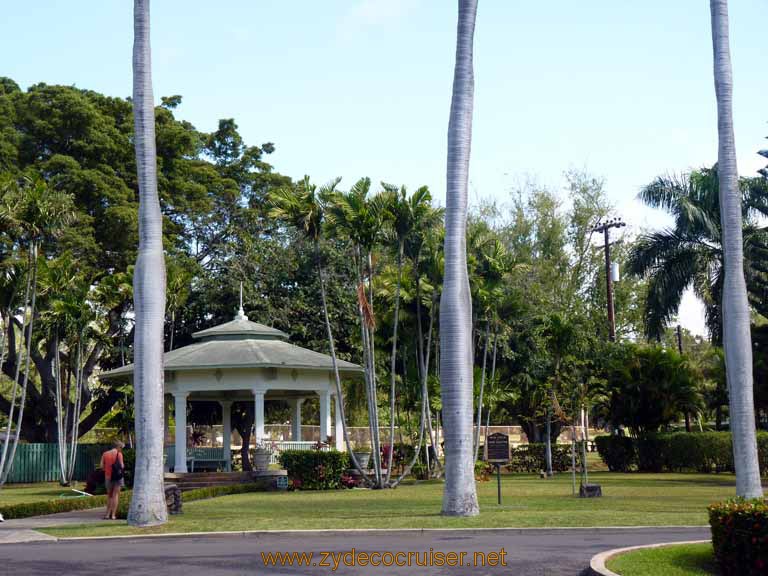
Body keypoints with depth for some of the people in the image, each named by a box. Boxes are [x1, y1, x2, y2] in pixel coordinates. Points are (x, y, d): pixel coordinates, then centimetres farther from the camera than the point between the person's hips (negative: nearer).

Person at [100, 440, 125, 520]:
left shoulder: (105, 454, 6)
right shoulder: (119, 454, -6)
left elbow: (102, 466, 2)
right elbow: (121, 466, -10)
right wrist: (123, 466, 11)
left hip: (108, 477, 4)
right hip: (117, 476, -4)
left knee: (109, 495, 16)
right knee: (116, 495, -1)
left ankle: (108, 514, 13)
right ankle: (113, 515, -5)